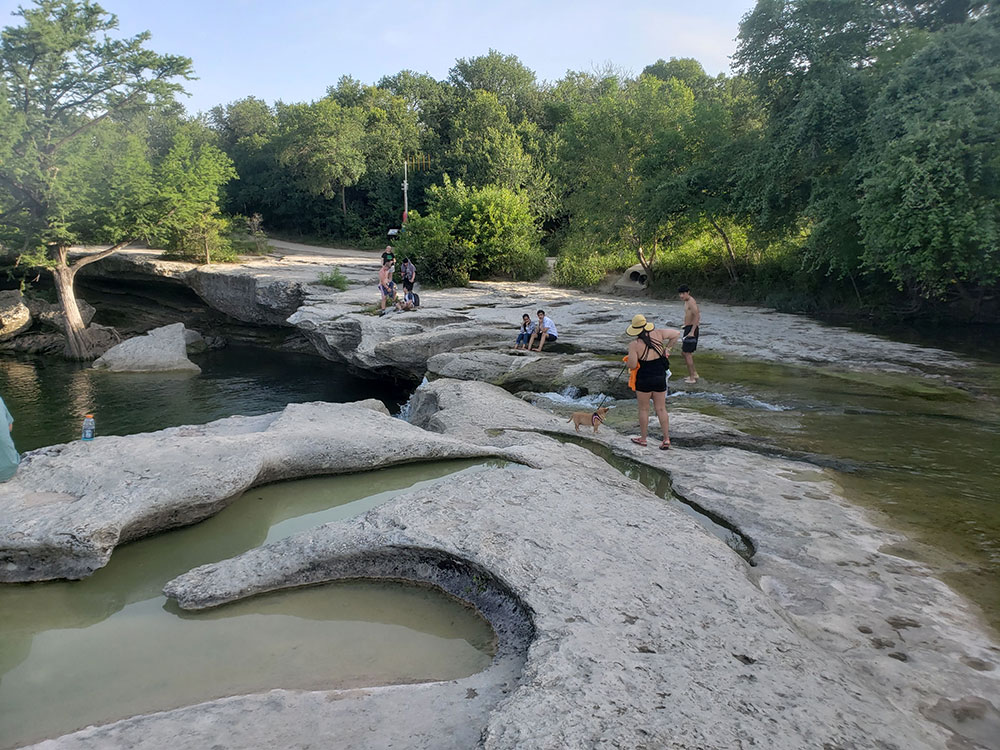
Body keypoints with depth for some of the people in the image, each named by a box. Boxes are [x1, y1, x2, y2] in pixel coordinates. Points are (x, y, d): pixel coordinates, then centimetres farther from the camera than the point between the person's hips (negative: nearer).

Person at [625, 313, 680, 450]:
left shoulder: (634, 344, -16)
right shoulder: (658, 334, -4)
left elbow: (632, 366, -16)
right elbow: (677, 333, 6)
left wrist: (627, 360, 5)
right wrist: (667, 348, 11)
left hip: (644, 380, -4)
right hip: (660, 377, 4)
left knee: (643, 409, 12)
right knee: (661, 409, 12)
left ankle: (643, 439, 24)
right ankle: (666, 439, 13)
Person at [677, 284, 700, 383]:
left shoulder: (691, 302, -15)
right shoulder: (687, 302, 16)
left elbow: (697, 316, -25)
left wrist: (692, 331, -29)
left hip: (691, 329, -10)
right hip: (688, 329, 10)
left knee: (687, 353, -5)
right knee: (683, 352, 16)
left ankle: (692, 378, 2)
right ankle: (694, 373, 25)